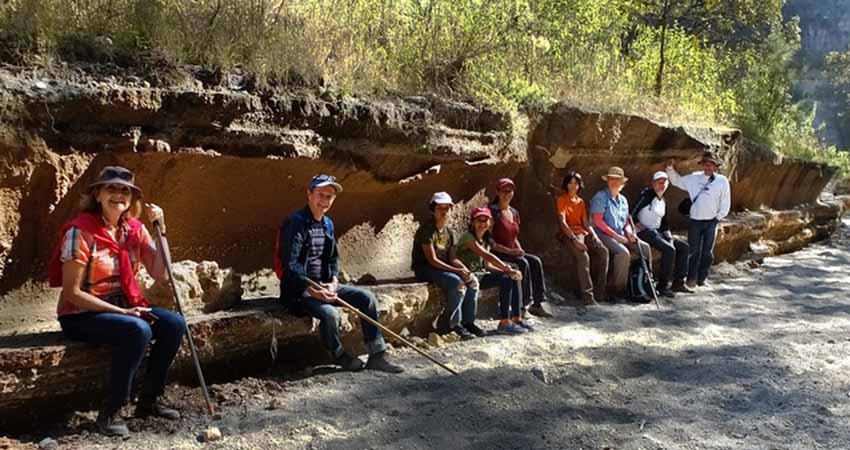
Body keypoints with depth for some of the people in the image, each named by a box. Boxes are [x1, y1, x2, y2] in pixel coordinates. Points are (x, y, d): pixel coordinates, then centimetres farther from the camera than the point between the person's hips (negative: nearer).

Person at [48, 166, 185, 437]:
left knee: (174, 324, -15)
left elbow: (161, 274, -6)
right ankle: (110, 412, -16)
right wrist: (121, 312, -23)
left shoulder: (134, 229, 1)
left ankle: (148, 400, 2)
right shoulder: (80, 231, -17)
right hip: (80, 316, -6)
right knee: (138, 330, -31)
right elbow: (72, 293, -18)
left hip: (123, 308, 6)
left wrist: (161, 229, -12)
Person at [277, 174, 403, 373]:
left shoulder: (327, 224, 11)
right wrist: (313, 289, -27)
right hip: (300, 289, -8)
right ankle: (339, 355, -1)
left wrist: (333, 282, -4)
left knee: (367, 298, -4)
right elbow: (290, 265, -21)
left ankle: (377, 356, 0)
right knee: (330, 314, -32)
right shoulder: (295, 223, -15)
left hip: (325, 285, 8)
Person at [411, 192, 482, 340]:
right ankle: (454, 324, -18)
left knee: (472, 281, -11)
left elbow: (452, 258, 10)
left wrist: (464, 268, -10)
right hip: (424, 269, -8)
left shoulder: (448, 232, 12)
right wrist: (457, 271, -23)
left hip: (443, 268, 8)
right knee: (458, 283, -29)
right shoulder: (426, 230, -13)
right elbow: (432, 260, -20)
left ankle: (468, 321, -4)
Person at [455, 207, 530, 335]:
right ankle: (504, 323, -22)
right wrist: (508, 270, -22)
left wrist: (507, 270, -7)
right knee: (505, 280, -24)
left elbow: (488, 265, 10)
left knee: (514, 278, -6)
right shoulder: (468, 237, -12)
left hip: (481, 273, 9)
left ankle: (517, 318, -3)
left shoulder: (485, 240, 16)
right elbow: (488, 256, -21)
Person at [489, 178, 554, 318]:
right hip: (496, 254, -7)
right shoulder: (493, 211, -9)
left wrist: (519, 250, 1)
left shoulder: (514, 213, 16)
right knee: (523, 263, -28)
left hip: (513, 253, 7)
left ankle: (540, 301, -19)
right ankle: (526, 303, -21)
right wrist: (508, 251, -20)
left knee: (535, 261, -15)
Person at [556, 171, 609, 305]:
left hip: (583, 232, 6)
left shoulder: (581, 202, 22)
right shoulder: (562, 200, 2)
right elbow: (562, 222, -10)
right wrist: (574, 239, -22)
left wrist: (595, 236, -1)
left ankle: (599, 291, -16)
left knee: (603, 251, -21)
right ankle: (587, 294, -33)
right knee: (583, 255, -34)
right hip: (568, 234, -6)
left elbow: (586, 222, 17)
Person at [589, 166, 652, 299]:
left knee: (645, 247, -8)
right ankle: (618, 288, -20)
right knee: (623, 252, -30)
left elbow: (626, 221, 22)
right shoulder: (601, 197, -5)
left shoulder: (623, 200, 17)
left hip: (621, 235, 7)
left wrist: (629, 232, -2)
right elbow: (598, 221, -13)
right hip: (604, 235, -7)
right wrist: (616, 236, -16)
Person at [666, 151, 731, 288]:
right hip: (694, 221, 0)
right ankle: (691, 279, 9)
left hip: (711, 222, 0)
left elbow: (725, 202, 5)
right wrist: (670, 168, 2)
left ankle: (702, 279, 15)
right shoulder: (694, 178, 5)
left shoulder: (722, 181, 1)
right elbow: (677, 181, 15)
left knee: (707, 252, 5)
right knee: (694, 251, 2)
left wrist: (718, 217, 1)